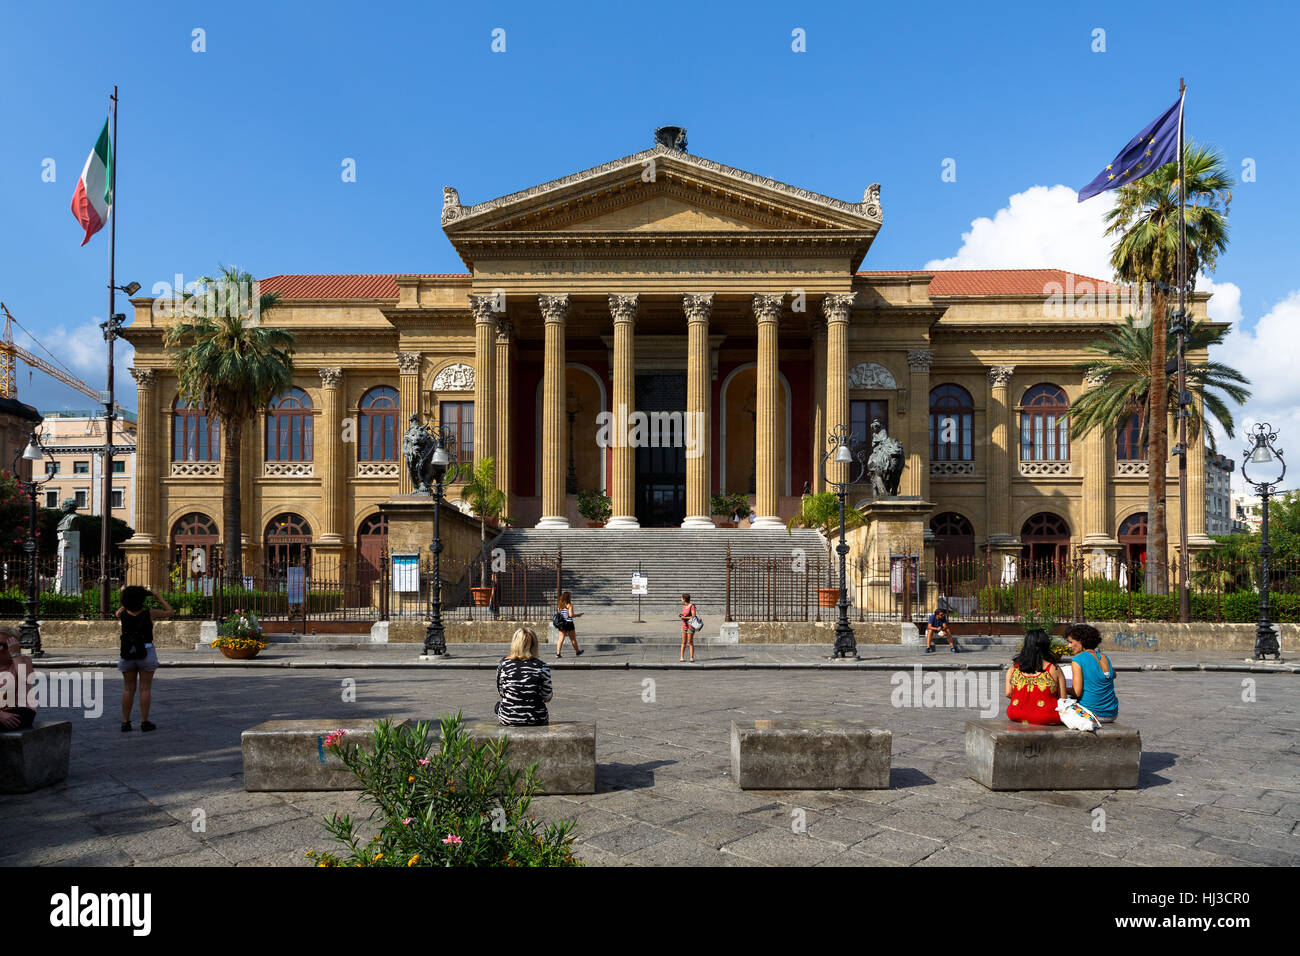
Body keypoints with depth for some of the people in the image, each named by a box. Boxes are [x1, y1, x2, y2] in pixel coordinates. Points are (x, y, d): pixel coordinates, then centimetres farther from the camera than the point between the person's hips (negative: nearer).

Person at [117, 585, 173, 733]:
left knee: (128, 689, 10)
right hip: (146, 654, -3)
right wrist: (160, 598, 10)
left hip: (128, 655, 3)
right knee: (145, 689, 1)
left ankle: (125, 722, 9)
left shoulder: (124, 614, -6)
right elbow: (170, 612, 2)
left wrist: (130, 600, 24)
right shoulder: (149, 614, -13)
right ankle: (144, 723, 1)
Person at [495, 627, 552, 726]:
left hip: (507, 720, 1)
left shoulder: (503, 664, -10)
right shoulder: (541, 666, -14)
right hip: (536, 722, -1)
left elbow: (500, 692, 4)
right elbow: (547, 697, -5)